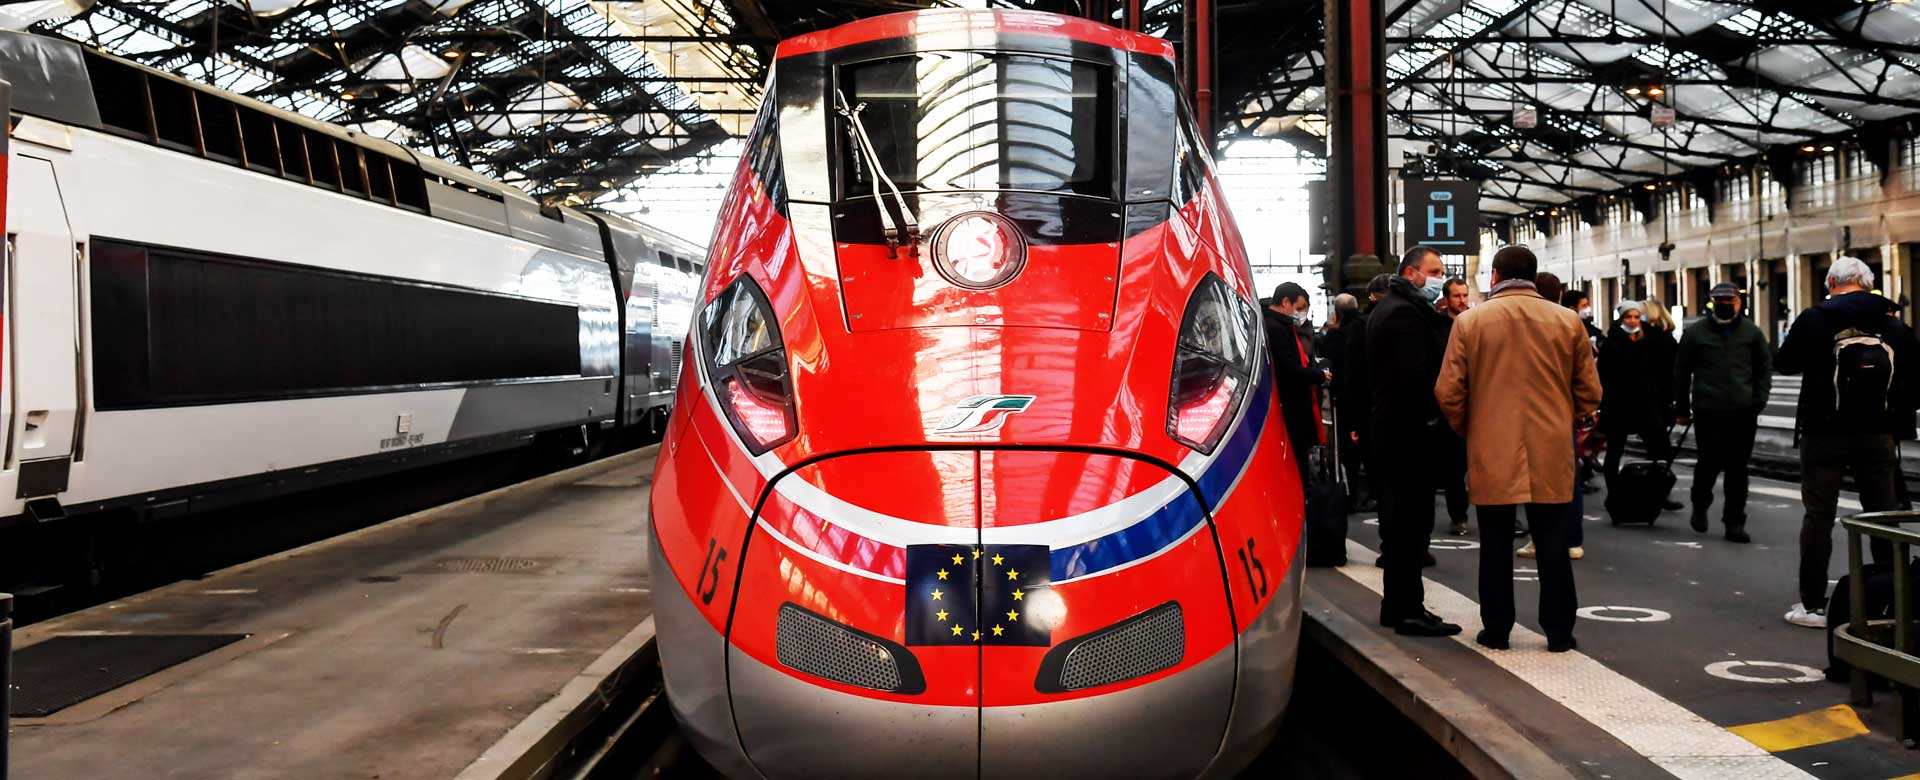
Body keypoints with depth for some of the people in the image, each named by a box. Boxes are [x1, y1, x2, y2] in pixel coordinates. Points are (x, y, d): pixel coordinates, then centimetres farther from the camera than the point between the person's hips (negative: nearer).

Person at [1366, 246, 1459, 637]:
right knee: (1413, 520, -7)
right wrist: (1433, 420, -19)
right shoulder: (1407, 314, -17)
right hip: (1413, 431, -11)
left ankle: (1397, 604, 24)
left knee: (1402, 517, 16)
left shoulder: (1389, 308, 18)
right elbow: (1414, 376, -25)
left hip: (1393, 428, 11)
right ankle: (1408, 611, -4)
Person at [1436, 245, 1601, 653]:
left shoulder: (1470, 322, -3)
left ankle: (1495, 631, 13)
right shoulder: (1568, 321, 1)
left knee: (1496, 546, 8)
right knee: (1553, 546, 8)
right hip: (1551, 452, 1)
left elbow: (1448, 393, -5)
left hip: (1491, 452, -1)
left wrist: (1467, 429, 13)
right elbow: (1589, 392, 4)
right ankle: (1559, 631, 12)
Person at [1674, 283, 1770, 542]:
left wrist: (1759, 399, 1)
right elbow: (1681, 371, 7)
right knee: (1710, 462, -4)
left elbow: (1765, 366, 13)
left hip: (1743, 412, 2)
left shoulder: (1751, 332, 8)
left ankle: (1734, 522, 12)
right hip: (1708, 411, -2)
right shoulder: (1695, 332, 3)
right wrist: (1682, 408, 7)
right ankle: (1700, 506, 25)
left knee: (1738, 468, 3)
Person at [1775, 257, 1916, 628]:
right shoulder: (1894, 325, 3)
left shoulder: (1814, 319, -8)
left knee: (1818, 516, 2)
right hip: (1877, 432, 3)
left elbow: (1784, 364, 1)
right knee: (1882, 516, 10)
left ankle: (1813, 605, 1)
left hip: (1825, 431, -3)